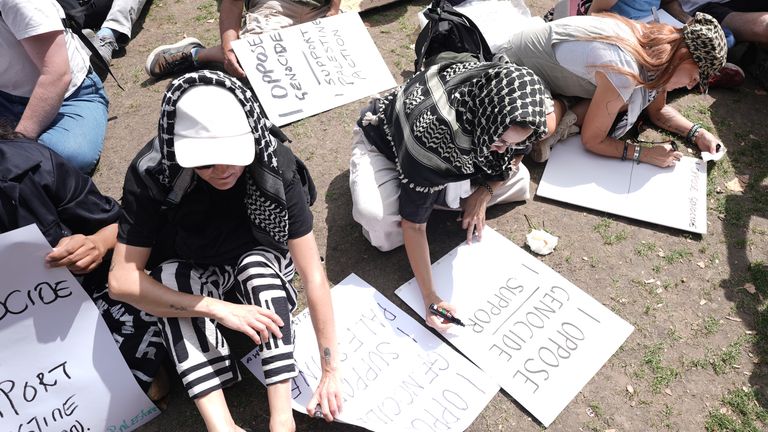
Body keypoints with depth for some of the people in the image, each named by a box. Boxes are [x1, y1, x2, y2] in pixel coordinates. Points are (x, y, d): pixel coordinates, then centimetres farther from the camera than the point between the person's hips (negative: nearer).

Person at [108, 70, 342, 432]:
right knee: (170, 275, -31)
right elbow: (122, 280, -28)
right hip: (187, 280, 1)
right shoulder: (151, 174, -27)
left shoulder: (275, 168, -29)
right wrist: (219, 309, -36)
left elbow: (313, 274, -30)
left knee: (257, 262, -33)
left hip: (261, 276, -1)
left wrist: (331, 370, -30)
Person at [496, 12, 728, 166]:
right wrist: (645, 154, -18)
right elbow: (591, 141, -22)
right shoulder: (622, 72, -34)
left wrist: (697, 133, -3)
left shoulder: (659, 45, -6)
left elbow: (658, 111, 9)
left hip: (555, 63, 9)